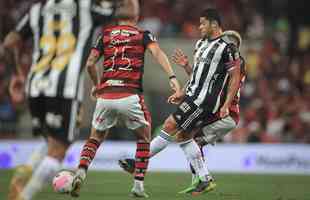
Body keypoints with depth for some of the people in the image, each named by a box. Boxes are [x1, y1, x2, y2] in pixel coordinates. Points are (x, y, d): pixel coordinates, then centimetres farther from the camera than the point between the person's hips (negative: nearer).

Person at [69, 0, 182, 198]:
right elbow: (157, 52, -10)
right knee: (144, 137, 20)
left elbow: (90, 64, 10)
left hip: (105, 96, 2)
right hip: (130, 96, -2)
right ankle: (139, 185, 11)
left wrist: (96, 85, 27)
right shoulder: (143, 35, 10)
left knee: (95, 138, 20)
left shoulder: (106, 34, 15)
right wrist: (172, 76, -19)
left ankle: (81, 172, -5)